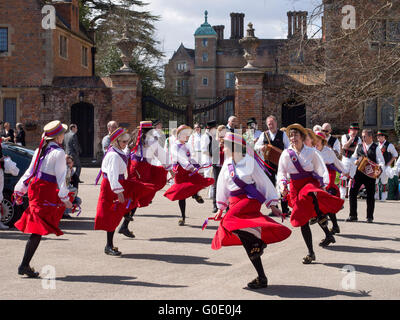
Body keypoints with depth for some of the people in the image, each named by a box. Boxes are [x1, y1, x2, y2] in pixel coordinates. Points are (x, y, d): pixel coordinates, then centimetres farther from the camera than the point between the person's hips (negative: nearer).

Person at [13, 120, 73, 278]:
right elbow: (61, 176, -14)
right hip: (47, 191, -8)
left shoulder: (40, 150, 11)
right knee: (39, 230, -5)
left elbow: (30, 171, 14)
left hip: (35, 188, 8)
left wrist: (19, 191, 18)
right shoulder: (58, 152, -10)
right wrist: (65, 197, -12)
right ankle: (24, 265, -7)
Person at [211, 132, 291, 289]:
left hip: (250, 199, -6)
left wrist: (272, 206, -3)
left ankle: (258, 239, -13)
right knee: (249, 244, 2)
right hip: (234, 202, 6)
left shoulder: (249, 162, -6)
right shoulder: (227, 164, 9)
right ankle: (261, 278, 7)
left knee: (229, 221, -30)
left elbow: (264, 182, -2)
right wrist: (221, 208, 23)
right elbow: (222, 185, 20)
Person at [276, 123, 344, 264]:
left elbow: (321, 169, 6)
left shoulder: (311, 152, 1)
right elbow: (281, 172, 3)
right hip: (295, 187, 3)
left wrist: (324, 183, -7)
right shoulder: (286, 154, 3)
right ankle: (311, 253, 14)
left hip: (311, 183, -2)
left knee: (310, 194, -39)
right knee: (302, 220, 1)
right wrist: (282, 184, -16)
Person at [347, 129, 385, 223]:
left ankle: (370, 217, 13)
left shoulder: (376, 148, -1)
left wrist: (380, 168, -24)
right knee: (353, 192, -4)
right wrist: (356, 161, -2)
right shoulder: (359, 146, 10)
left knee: (370, 195, 3)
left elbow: (381, 162, -4)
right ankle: (353, 215, 5)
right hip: (359, 172, 3)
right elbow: (353, 157, 20)